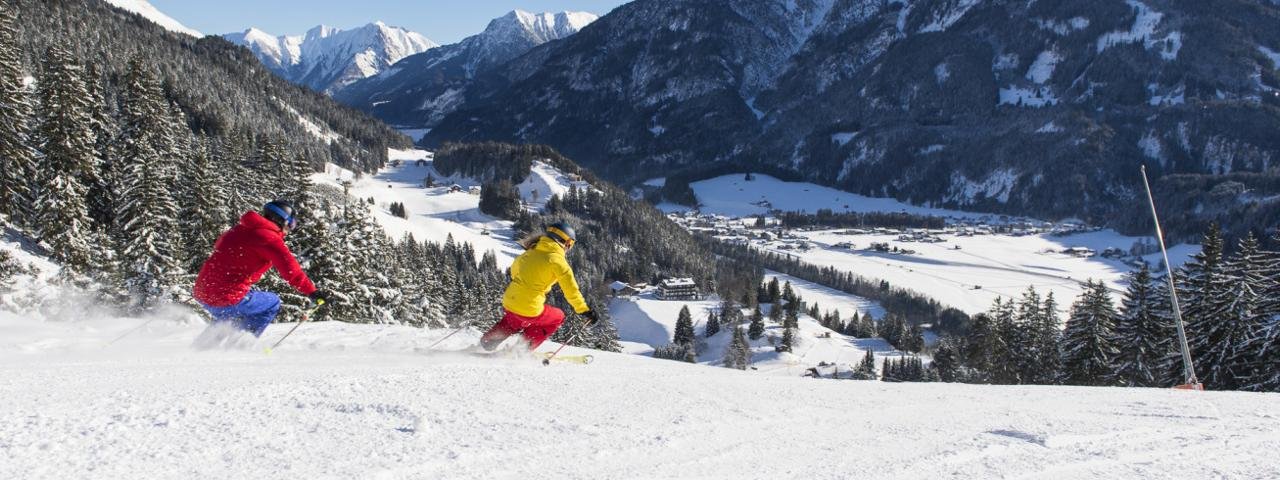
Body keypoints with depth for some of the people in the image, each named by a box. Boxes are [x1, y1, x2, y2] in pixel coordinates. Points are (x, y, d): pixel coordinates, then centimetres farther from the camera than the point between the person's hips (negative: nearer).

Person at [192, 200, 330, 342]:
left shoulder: (240, 229, 15)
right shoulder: (270, 237, -10)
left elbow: (219, 246, 33)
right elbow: (290, 270, -18)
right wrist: (311, 291, -12)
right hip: (228, 297, -8)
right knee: (272, 303, 10)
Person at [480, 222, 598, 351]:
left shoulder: (531, 251, 9)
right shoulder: (557, 260, -10)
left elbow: (514, 269, 27)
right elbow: (571, 290, -10)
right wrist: (585, 311, -1)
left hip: (508, 303, 7)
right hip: (529, 310, -7)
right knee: (558, 317, 21)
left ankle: (489, 339, 29)